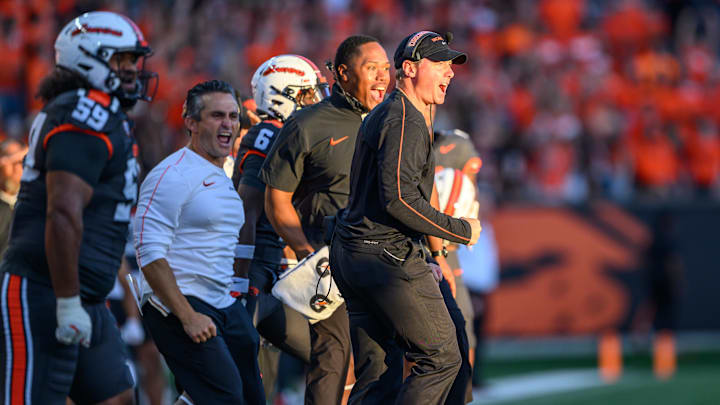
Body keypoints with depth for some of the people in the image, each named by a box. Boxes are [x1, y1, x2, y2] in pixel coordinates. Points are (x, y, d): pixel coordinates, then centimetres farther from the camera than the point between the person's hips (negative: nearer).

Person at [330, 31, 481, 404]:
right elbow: (398, 198, -22)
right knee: (442, 358, -6)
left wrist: (421, 261, 22)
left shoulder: (380, 116, 22)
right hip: (386, 257, -10)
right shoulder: (405, 121, -12)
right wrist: (460, 230, -13)